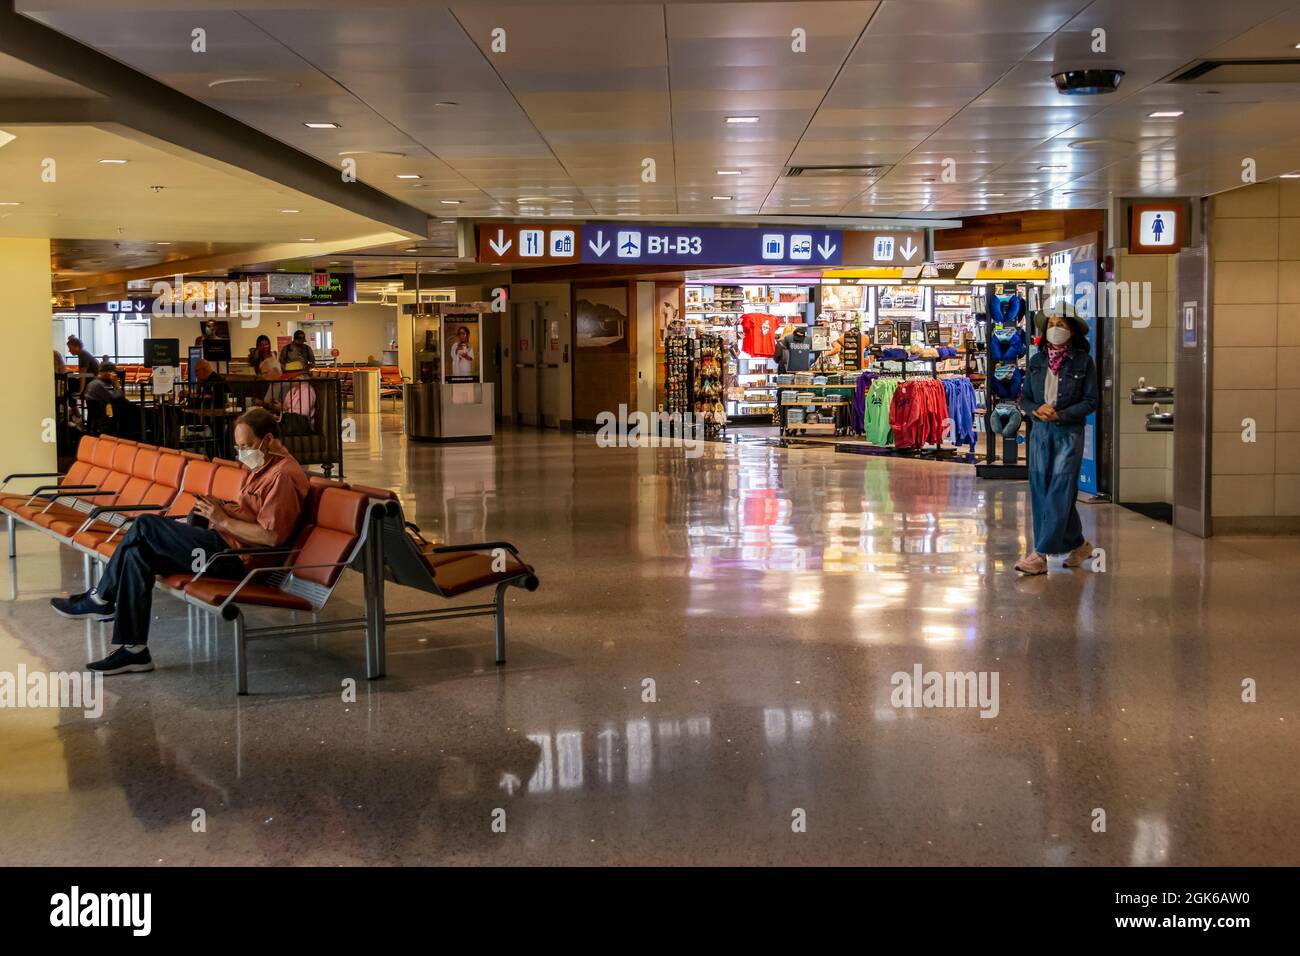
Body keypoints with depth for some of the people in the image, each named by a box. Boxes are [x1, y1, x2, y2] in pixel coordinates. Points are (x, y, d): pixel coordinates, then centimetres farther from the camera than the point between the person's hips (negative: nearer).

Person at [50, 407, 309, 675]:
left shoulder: (283, 475, -16)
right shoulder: (263, 466, 15)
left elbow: (272, 536, -23)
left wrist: (224, 520, -17)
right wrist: (222, 509, 5)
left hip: (235, 556, -11)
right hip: (226, 544, 11)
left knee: (145, 526, -12)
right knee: (137, 552, 1)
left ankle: (100, 600, 5)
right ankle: (133, 650, 1)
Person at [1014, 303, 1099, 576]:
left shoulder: (1083, 361, -2)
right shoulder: (1037, 360, 9)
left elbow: (1091, 401, -4)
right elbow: (1024, 397, 11)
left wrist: (1060, 415, -15)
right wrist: (1036, 410, -10)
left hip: (1069, 433, -5)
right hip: (1040, 432, 5)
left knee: (1059, 494, -10)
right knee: (1041, 492, 5)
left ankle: (1041, 554, -12)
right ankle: (1077, 544, 20)